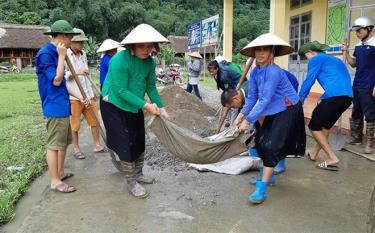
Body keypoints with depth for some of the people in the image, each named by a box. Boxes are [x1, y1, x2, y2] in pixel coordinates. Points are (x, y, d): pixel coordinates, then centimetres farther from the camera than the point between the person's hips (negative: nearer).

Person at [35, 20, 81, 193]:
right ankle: (55, 182, 6)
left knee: (64, 142, 18)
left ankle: (60, 172, 31)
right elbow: (56, 80, -20)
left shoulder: (54, 53, 14)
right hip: (55, 107, -10)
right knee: (54, 145, -3)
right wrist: (62, 56, -15)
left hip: (62, 105, 10)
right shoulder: (45, 54, -15)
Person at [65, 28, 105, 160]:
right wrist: (76, 72, -29)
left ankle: (97, 145, 21)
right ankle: (76, 148, 19)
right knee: (75, 124, 5)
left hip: (87, 94, 6)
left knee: (95, 120, 9)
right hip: (73, 96, -6)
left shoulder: (83, 54, 11)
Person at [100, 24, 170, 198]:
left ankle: (138, 174, 33)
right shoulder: (120, 60, -27)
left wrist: (161, 108, -12)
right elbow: (120, 91, -28)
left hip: (134, 107, 7)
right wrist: (145, 105, -31)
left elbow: (151, 87, -1)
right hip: (115, 106, -7)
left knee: (139, 142, 14)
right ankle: (131, 183, 10)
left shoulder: (149, 62, -6)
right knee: (126, 144, -5)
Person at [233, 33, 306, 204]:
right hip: (272, 112, 9)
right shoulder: (254, 72, -1)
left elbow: (265, 100, -30)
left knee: (271, 145, -15)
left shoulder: (274, 72, -27)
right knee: (261, 141, 11)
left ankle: (262, 187, -9)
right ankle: (268, 175, 32)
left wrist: (248, 121, -29)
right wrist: (241, 115, -8)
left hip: (288, 111, -8)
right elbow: (252, 97, 2)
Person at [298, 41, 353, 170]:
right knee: (325, 125, 25)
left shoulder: (316, 59, 5)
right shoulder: (335, 60, 30)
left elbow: (308, 81, 3)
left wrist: (299, 100, 13)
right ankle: (314, 153, 35)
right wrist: (322, 98, 33)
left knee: (314, 127, 4)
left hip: (334, 97, -9)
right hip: (347, 97, 9)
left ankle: (332, 159, 0)